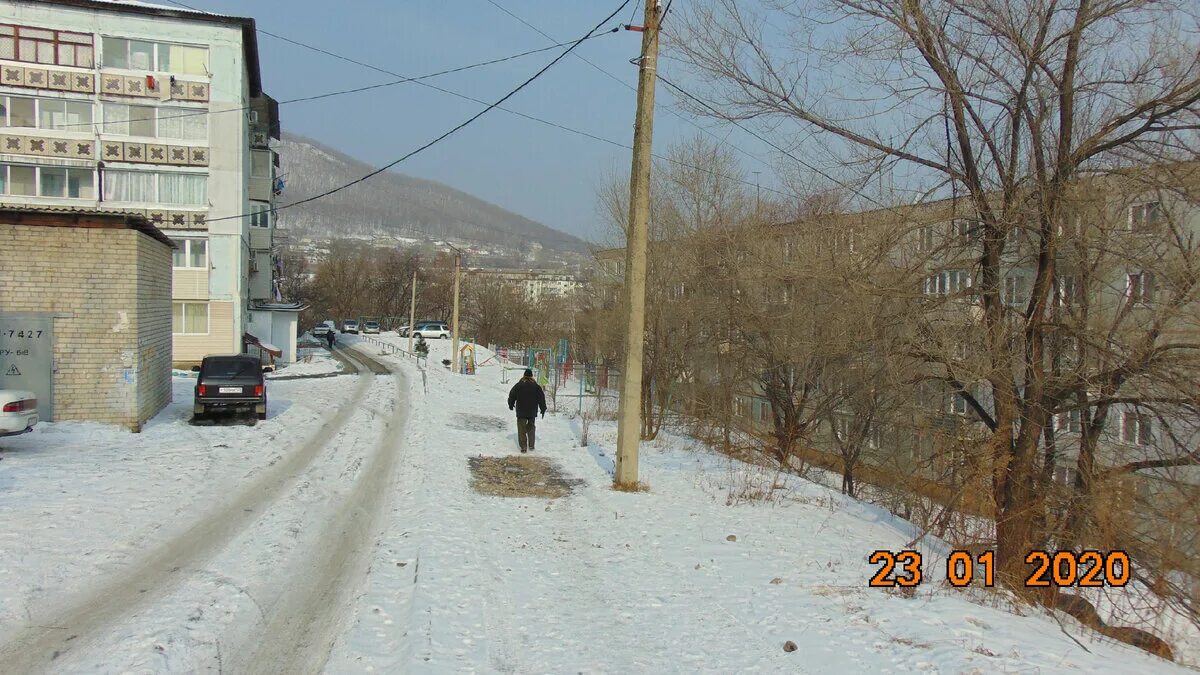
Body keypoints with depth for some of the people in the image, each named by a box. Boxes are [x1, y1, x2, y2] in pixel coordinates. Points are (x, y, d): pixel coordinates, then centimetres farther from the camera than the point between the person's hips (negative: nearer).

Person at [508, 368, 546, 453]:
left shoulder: (518, 385, -4)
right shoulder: (536, 386, -1)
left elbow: (511, 395, 5)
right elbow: (541, 398, 2)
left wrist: (511, 405, 21)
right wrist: (543, 409, 10)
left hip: (521, 411, -2)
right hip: (532, 411, 2)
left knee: (522, 429, 1)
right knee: (531, 427, 18)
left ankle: (523, 446, -7)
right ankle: (531, 445, 16)